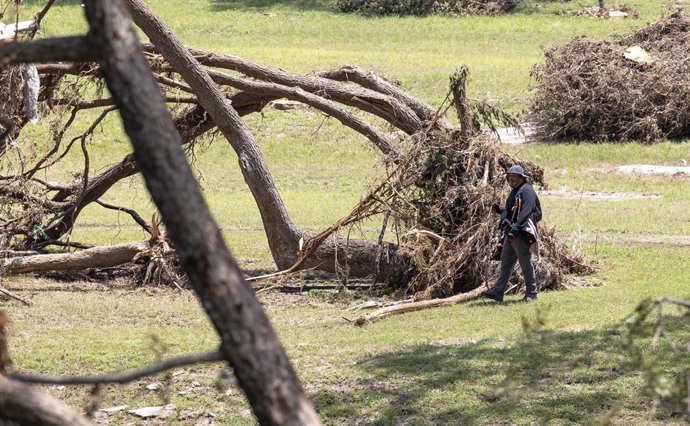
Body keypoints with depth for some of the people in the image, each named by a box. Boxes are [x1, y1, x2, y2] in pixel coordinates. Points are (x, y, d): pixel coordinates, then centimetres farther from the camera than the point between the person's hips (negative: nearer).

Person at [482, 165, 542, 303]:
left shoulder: (526, 191, -12)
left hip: (522, 234, -10)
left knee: (526, 263, -2)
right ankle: (498, 292, 10)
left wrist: (514, 230, -29)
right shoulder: (515, 192, 19)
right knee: (505, 263, 9)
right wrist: (500, 210, 7)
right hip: (511, 234, 10)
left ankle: (531, 293, 6)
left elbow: (525, 212, -22)